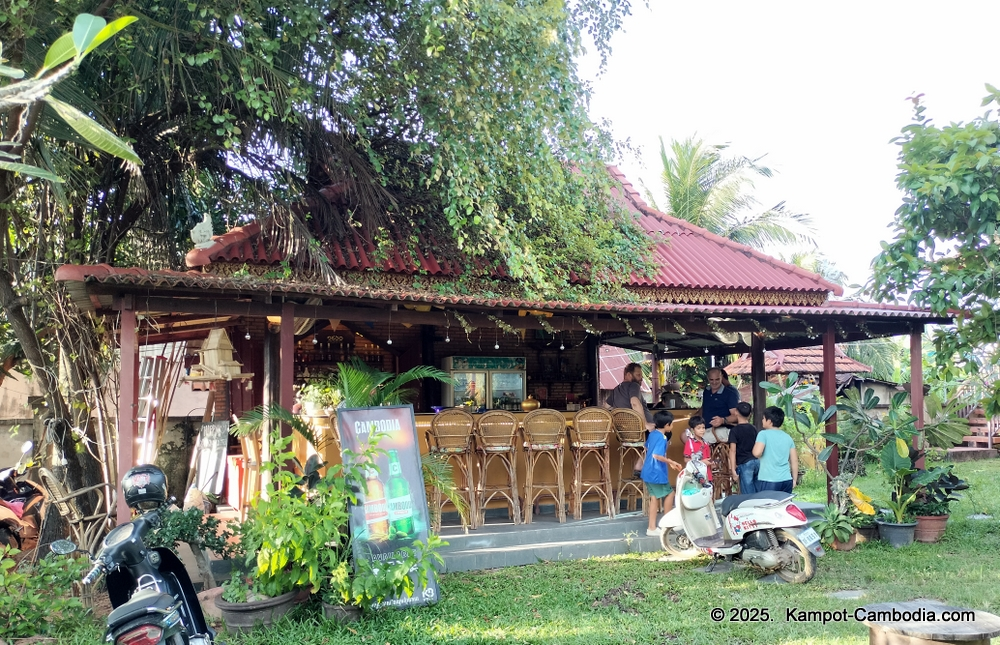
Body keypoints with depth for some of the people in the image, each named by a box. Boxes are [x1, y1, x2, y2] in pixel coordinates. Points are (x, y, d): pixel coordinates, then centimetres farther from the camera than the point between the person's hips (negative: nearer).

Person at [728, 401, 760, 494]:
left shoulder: (734, 430, -6)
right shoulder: (753, 429, 10)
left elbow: (733, 450, -10)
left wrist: (733, 469, -10)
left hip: (744, 463, -5)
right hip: (757, 461, 5)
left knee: (748, 494, -4)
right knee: (758, 493, 10)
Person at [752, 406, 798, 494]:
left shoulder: (763, 434, -5)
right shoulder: (788, 437, 12)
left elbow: (757, 453, -18)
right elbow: (794, 461, 12)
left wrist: (755, 444, 3)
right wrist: (794, 479, 20)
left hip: (768, 481, -5)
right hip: (787, 480, 5)